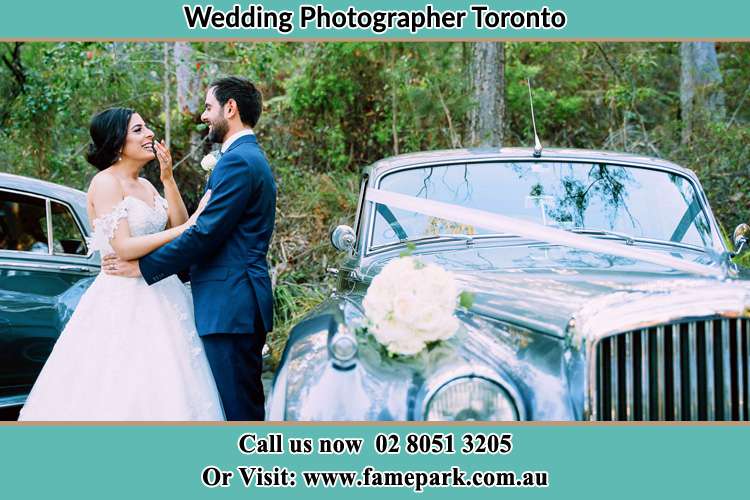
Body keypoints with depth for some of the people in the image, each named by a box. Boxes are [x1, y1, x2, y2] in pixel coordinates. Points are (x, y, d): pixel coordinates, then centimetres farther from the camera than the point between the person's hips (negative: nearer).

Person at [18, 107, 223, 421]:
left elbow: (179, 227, 8)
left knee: (158, 390, 7)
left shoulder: (145, 186, 15)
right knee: (120, 395, -6)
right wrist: (187, 227, -17)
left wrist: (168, 179, 1)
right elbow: (124, 247, -18)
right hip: (123, 301, -8)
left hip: (158, 298, 8)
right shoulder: (105, 183, -9)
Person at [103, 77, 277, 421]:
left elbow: (204, 234, -17)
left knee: (236, 409, -7)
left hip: (229, 306, -11)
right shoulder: (250, 157, 20)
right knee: (247, 403, 14)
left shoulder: (237, 161, -13)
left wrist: (142, 266, -9)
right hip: (241, 304, 11)